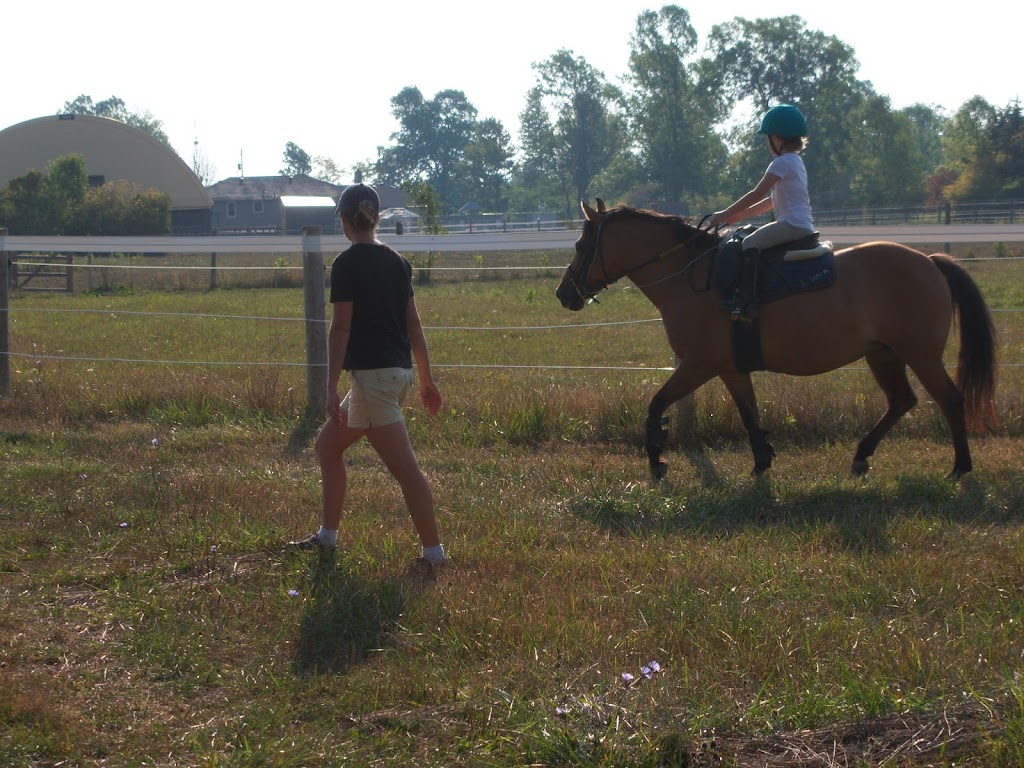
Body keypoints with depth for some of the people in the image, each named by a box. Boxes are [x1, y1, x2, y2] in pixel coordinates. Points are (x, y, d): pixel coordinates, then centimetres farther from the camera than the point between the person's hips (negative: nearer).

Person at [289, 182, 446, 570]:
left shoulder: (347, 264, -10)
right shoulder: (397, 261, 11)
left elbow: (341, 327, -14)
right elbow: (413, 323, 13)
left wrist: (331, 388, -14)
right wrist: (426, 378, 17)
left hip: (372, 373, -8)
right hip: (399, 371, 8)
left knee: (405, 468, -6)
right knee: (328, 444, 19)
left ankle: (433, 552, -5)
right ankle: (327, 536, 23)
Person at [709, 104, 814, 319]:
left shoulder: (782, 163, -10)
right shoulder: (795, 161, 22)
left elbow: (757, 194, -13)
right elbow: (773, 200, 24)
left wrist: (726, 214, -7)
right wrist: (742, 214, 20)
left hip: (792, 224, -11)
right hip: (803, 226, 11)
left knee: (750, 243, -23)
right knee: (753, 243, 20)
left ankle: (744, 299, -32)